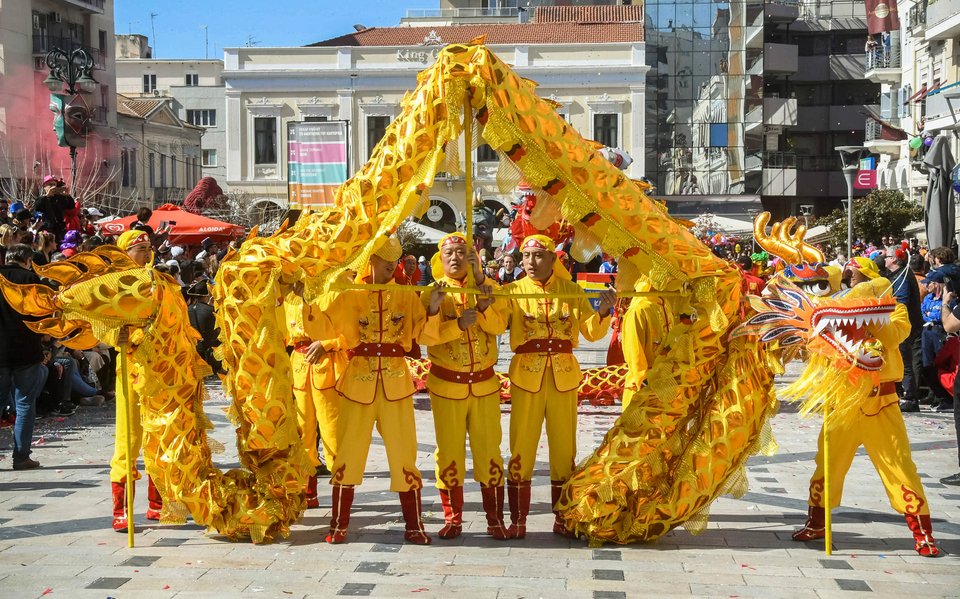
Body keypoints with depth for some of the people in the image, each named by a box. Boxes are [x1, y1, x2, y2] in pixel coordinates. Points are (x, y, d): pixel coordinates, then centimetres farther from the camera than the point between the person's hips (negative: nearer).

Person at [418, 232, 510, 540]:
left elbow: (498, 325, -12)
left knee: (488, 450, 4)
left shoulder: (488, 287, 4)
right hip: (446, 385, -1)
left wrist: (480, 289, -20)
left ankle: (495, 518, 12)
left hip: (485, 383, 1)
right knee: (449, 451, 4)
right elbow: (424, 335, -14)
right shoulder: (433, 292, 1)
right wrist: (459, 324, -26)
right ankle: (453, 518, 15)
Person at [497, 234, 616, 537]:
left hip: (564, 378, 2)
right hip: (526, 377, -1)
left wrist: (603, 311, -15)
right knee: (521, 448, 1)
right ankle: (518, 520, 10)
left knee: (564, 449, 7)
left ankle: (563, 518, 18)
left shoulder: (572, 291, 5)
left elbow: (592, 333, 2)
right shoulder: (513, 291, -1)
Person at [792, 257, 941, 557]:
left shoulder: (895, 310, 3)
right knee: (827, 460, 9)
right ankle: (816, 523, 23)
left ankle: (923, 532, 5)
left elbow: (891, 336, -19)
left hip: (880, 401, -3)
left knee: (899, 465, -3)